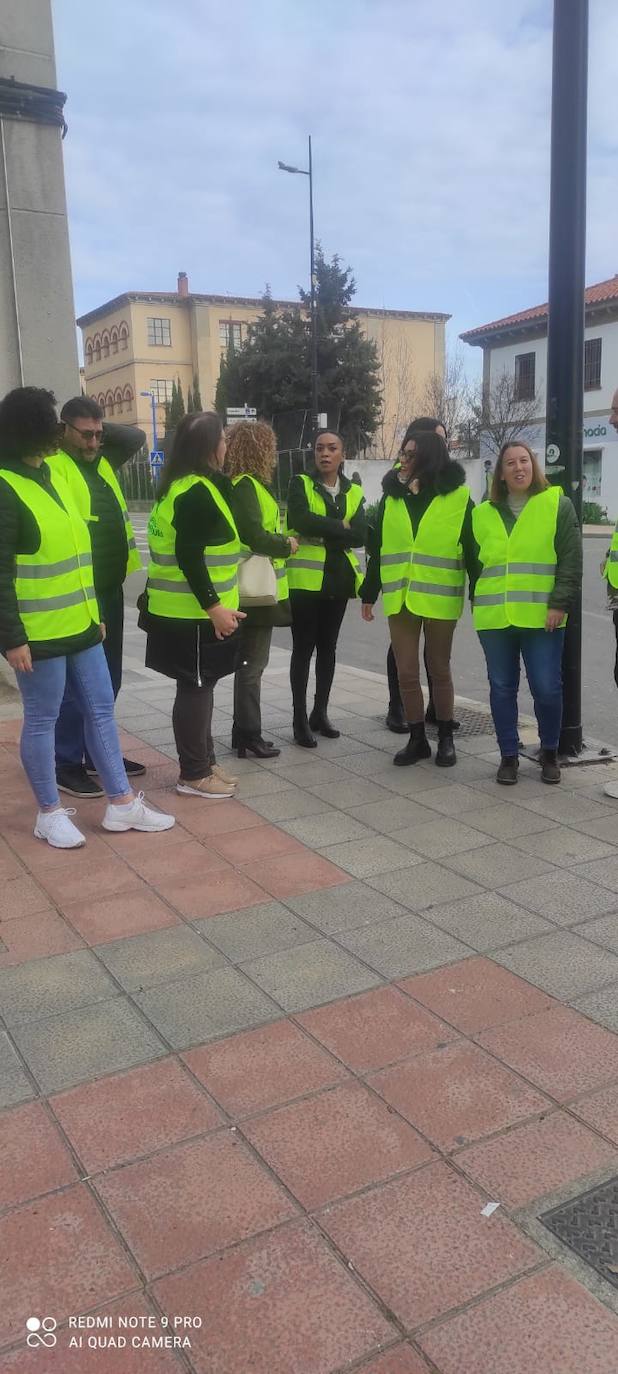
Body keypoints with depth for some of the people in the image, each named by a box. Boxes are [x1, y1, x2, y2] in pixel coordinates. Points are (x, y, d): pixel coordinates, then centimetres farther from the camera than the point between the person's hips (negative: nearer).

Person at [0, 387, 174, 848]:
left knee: (101, 710, 11)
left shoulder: (54, 477, 13)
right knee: (42, 720, 4)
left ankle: (122, 803, 21)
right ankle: (50, 812, 19)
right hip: (38, 634, -8)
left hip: (80, 625, 8)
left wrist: (94, 612, 19)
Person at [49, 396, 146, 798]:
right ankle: (68, 764, 8)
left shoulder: (102, 461, 13)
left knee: (107, 679, 16)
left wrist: (102, 429, 8)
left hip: (110, 589, 9)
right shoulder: (54, 467, -12)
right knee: (76, 682, -2)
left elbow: (137, 437, 22)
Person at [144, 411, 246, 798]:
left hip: (189, 608, 10)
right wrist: (214, 606, -24)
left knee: (199, 687, 16)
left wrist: (215, 604, 20)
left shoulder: (186, 486, 14)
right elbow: (188, 555, -24)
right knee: (196, 688, -1)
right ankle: (194, 774, 9)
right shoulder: (197, 491, -18)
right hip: (194, 611, -10)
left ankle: (204, 762, 27)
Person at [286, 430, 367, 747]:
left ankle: (320, 713, 24)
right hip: (305, 578, -4)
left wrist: (321, 530, -15)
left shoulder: (354, 492, 9)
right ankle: (300, 719, 6)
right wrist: (340, 526, -13)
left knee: (328, 647, 12)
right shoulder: (300, 483, -1)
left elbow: (360, 536, -6)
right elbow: (300, 520, -20)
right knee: (303, 648, -1)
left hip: (338, 578, 4)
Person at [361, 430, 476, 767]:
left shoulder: (459, 498, -3)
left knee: (439, 669, 9)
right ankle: (417, 739, 19)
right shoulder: (391, 497, 8)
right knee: (406, 672, 6)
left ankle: (445, 738, 23)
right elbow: (377, 549, 11)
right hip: (399, 598, 3)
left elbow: (472, 550, -2)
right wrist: (369, 595, 11)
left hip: (439, 600, -3)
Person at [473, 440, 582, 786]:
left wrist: (559, 604, -10)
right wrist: (479, 605, 13)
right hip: (494, 618, 3)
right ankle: (509, 756, 18)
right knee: (502, 689, 6)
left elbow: (571, 561, -2)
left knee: (547, 688, -2)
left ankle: (550, 753, 19)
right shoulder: (483, 513, 12)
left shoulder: (558, 504, 3)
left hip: (541, 617, -3)